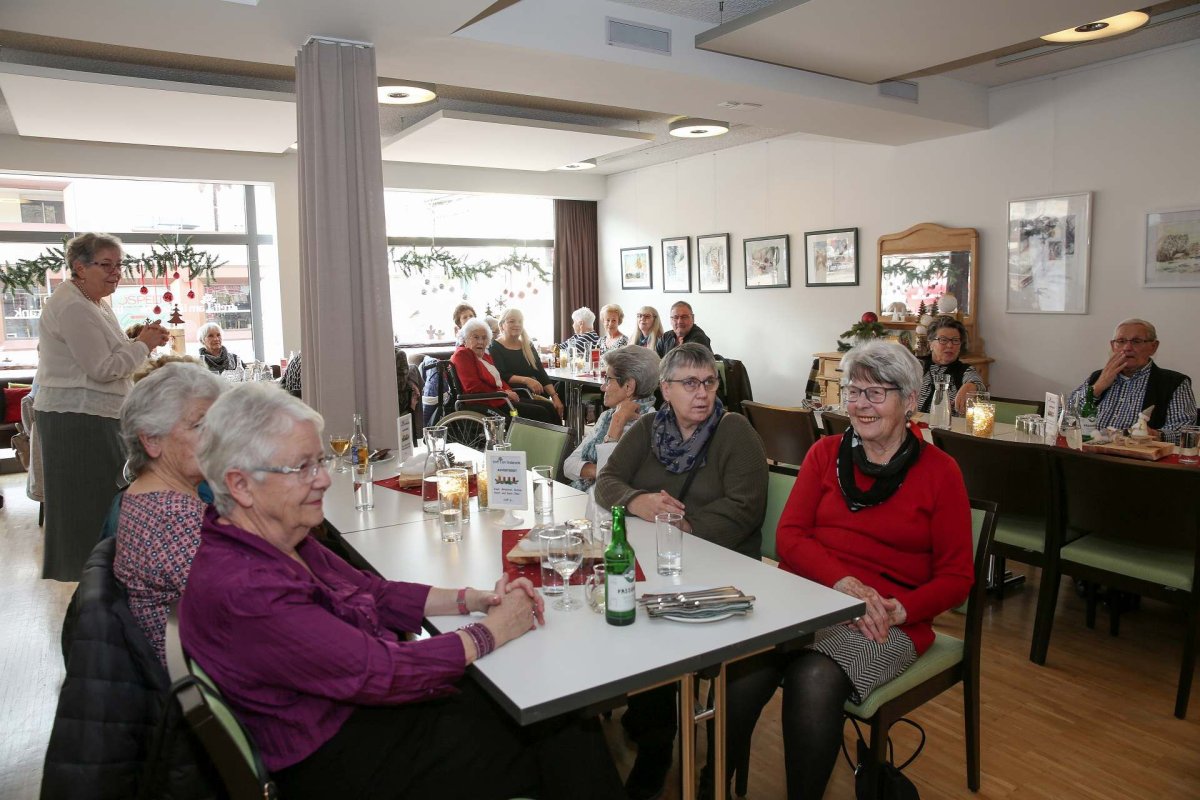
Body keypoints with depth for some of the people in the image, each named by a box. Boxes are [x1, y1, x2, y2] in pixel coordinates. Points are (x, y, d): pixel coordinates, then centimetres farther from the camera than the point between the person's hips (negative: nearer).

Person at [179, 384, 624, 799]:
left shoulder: (285, 541, 1)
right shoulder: (241, 589, -27)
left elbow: (375, 592, 9)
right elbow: (381, 670, -26)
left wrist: (474, 599, -4)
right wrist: (490, 632, -14)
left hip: (362, 705, 8)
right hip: (344, 764, -8)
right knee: (566, 749, -7)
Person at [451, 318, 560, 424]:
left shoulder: (485, 355, 23)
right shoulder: (461, 354, -7)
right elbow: (473, 387, -16)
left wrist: (509, 391, 2)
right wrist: (503, 393, -12)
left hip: (502, 398, 10)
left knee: (548, 406, -4)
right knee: (540, 412, -19)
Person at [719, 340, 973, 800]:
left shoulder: (939, 472, 4)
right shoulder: (826, 454, 11)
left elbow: (956, 578, 3)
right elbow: (789, 535, 2)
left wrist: (897, 608, -15)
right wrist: (843, 582, -15)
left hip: (887, 622, -2)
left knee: (815, 678, -32)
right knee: (743, 670, -28)